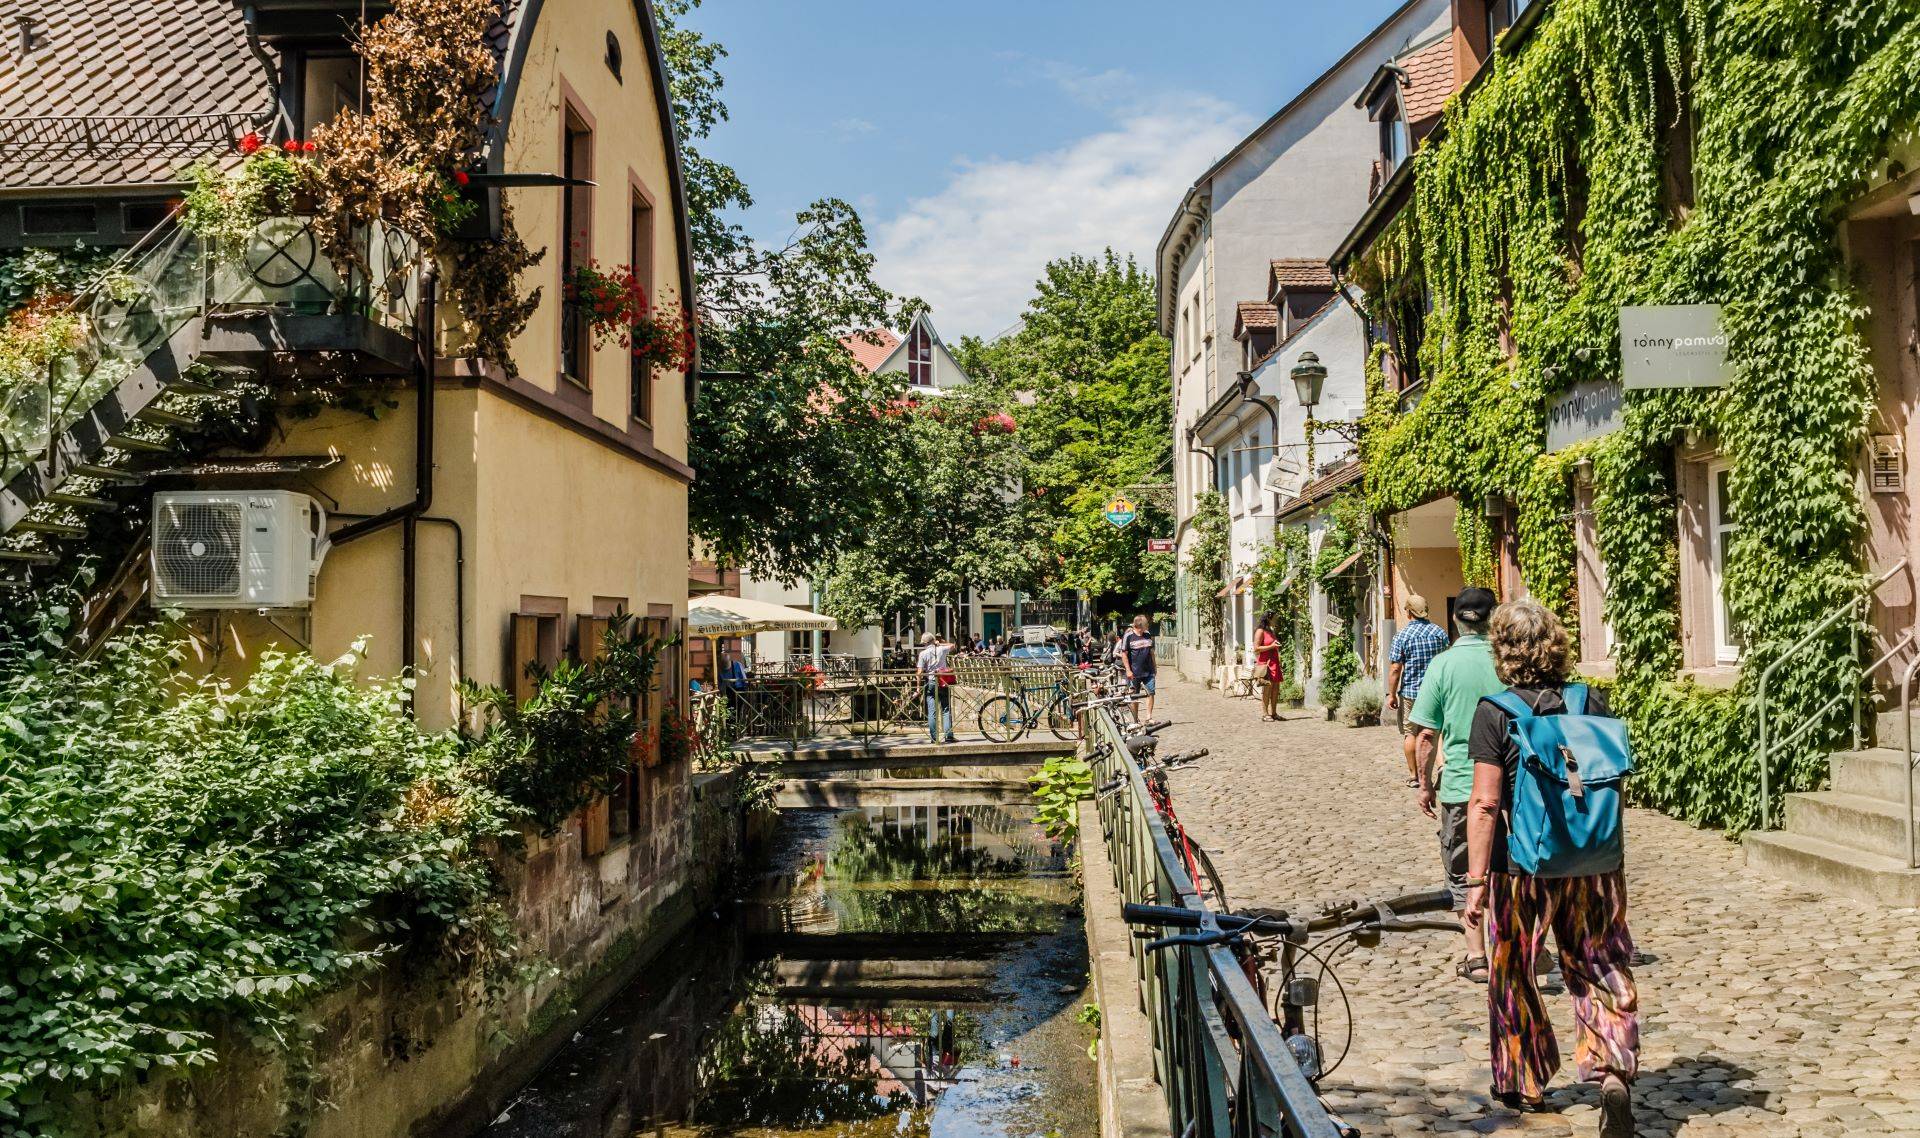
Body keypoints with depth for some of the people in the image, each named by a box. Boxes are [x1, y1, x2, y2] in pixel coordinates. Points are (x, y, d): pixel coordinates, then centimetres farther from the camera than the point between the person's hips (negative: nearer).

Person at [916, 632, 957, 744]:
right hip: (944, 683, 2)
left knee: (932, 711, 0)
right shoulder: (942, 649, 2)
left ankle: (934, 737, -2)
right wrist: (941, 643, 25)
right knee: (946, 710, 5)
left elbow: (920, 672, -9)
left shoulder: (923, 653, -4)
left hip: (930, 683, -2)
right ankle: (948, 735, -1)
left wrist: (919, 686, -2)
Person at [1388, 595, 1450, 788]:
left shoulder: (1402, 636, -10)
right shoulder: (1439, 632, 0)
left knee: (1410, 733, 9)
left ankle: (1413, 776, 14)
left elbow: (1395, 668, -11)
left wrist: (1391, 694, -2)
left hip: (1410, 692, -3)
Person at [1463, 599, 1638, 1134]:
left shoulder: (1494, 713, -12)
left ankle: (1524, 1083, 29)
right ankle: (1612, 1070, -6)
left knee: (1513, 975, 16)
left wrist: (1476, 880, -13)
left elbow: (1485, 803, -16)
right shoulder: (1592, 702, 0)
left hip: (1522, 866, -3)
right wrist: (1610, 855, 19)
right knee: (1599, 969, 13)